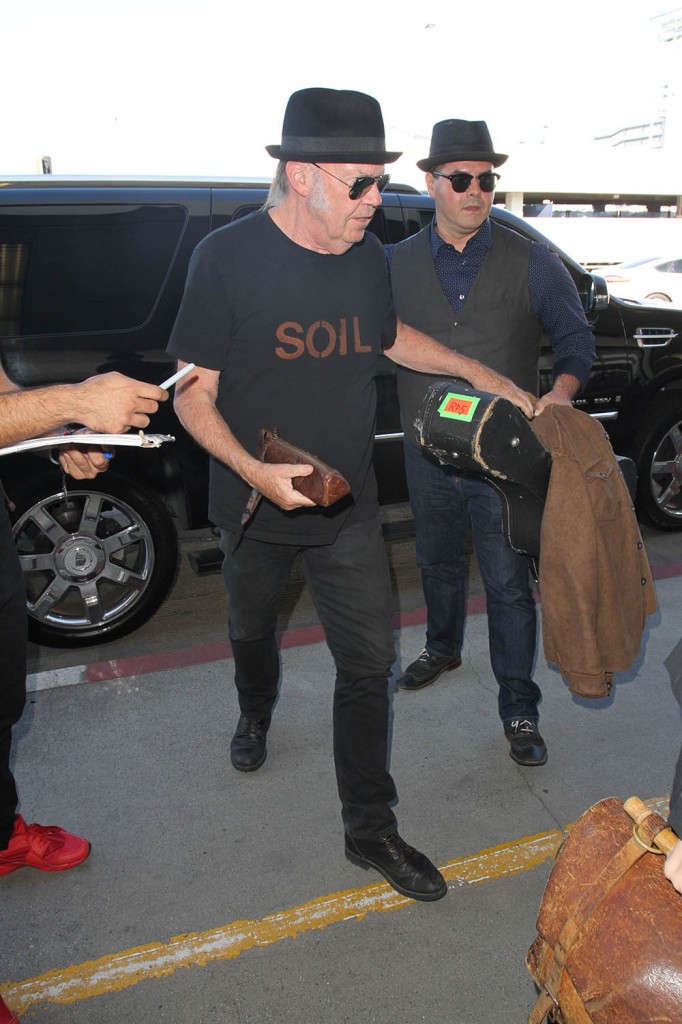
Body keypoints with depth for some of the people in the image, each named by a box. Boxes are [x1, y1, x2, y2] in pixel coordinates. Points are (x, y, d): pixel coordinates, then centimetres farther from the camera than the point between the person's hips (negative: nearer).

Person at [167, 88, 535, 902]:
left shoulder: (366, 258, -1)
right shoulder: (227, 257, -16)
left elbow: (392, 339, 19)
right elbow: (193, 391, -14)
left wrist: (487, 378, 15)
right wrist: (253, 469, -30)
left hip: (348, 507, 3)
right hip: (254, 505, -2)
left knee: (368, 664, 2)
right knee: (252, 630, 23)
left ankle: (370, 828, 20)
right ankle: (256, 715, 58)